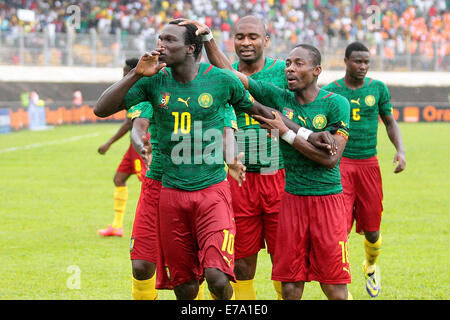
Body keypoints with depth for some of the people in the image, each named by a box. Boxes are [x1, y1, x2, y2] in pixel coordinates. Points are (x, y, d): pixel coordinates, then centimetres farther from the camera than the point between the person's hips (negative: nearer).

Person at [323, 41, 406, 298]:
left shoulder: (378, 89, 4)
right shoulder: (331, 91, -1)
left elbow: (390, 123, 12)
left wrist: (401, 151, -4)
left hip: (369, 164, 2)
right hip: (340, 164, -2)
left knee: (372, 231, 6)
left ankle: (371, 266, 38)